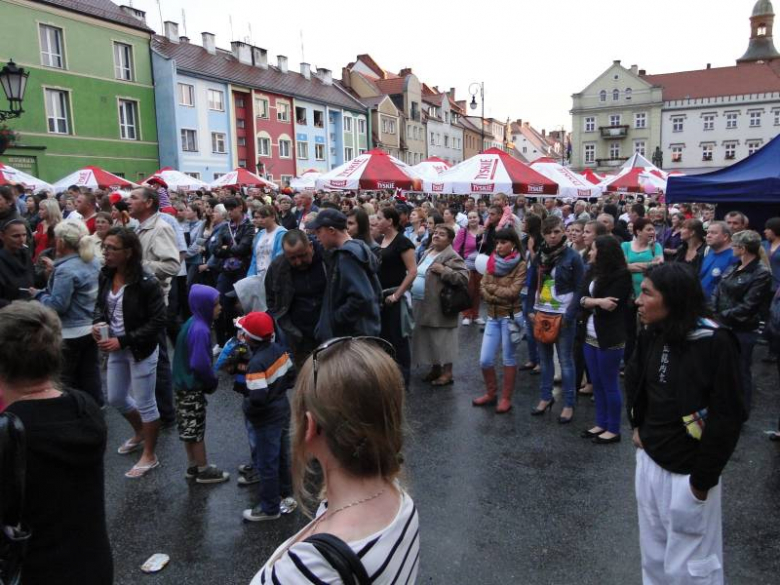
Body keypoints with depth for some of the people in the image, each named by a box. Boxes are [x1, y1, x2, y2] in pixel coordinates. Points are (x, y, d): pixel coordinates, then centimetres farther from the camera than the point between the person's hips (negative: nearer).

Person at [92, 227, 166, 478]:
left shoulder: (146, 282, -23)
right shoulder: (106, 275, -3)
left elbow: (158, 322, -20)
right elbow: (100, 304, 13)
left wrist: (123, 341, -24)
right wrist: (97, 322, -9)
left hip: (141, 350, -7)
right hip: (116, 348, 7)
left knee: (145, 403, 6)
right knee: (116, 399, 21)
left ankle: (149, 456, 25)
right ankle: (140, 433, 49)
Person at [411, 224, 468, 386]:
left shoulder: (452, 256, -12)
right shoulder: (428, 253, 15)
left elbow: (464, 278, -20)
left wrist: (444, 271, -24)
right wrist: (413, 290, 13)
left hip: (439, 308, -9)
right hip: (423, 306, 9)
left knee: (442, 340, -2)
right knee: (429, 339, 15)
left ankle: (447, 373, 9)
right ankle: (435, 368, 28)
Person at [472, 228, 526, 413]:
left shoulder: (520, 265, -9)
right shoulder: (492, 261, 7)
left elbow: (513, 292, -17)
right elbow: (483, 287, 1)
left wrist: (491, 287, -8)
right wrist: (498, 296, -15)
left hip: (510, 317, -5)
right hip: (492, 317, 5)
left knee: (509, 358, 6)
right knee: (485, 359, 5)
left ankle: (506, 398, 18)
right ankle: (491, 393, 25)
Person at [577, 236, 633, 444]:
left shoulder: (622, 275, -14)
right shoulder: (593, 271, 8)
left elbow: (609, 305, -19)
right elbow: (582, 298, -3)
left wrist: (590, 302, -7)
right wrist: (599, 302, -18)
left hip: (610, 338, -7)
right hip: (590, 336, 7)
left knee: (610, 385, 3)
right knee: (596, 383, 15)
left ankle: (614, 429, 16)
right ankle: (601, 423, 28)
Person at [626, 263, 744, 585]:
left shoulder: (715, 342, -20)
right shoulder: (651, 335, 0)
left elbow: (727, 417, -17)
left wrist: (703, 480, -14)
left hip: (688, 474, -6)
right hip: (649, 461, 6)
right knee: (653, 554, 21)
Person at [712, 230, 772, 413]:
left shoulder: (761, 274, -14)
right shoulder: (733, 268, 9)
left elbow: (747, 306, -20)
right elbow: (718, 293, 7)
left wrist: (722, 316, -18)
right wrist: (714, 314, -7)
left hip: (742, 331, -7)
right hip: (723, 326, 7)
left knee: (740, 371, 7)